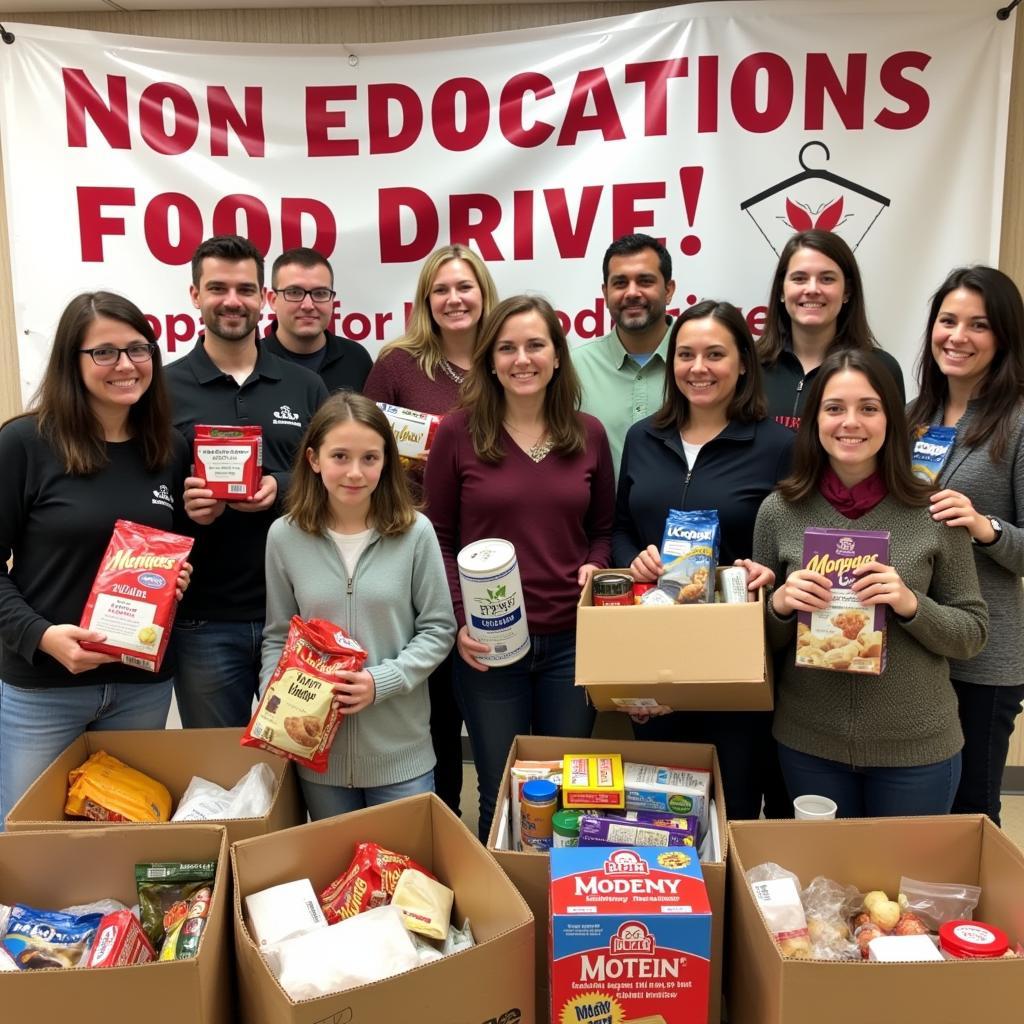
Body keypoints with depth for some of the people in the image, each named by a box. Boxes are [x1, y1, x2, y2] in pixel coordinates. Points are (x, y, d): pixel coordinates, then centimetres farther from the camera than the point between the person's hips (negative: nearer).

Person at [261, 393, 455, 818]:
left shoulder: (414, 532, -11)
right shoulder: (285, 536, -5)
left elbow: (438, 629, -4)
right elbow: (277, 638, 5)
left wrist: (382, 682, -16)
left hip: (400, 751, -1)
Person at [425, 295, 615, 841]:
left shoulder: (588, 434, 4)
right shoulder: (457, 432, -4)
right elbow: (439, 540, -1)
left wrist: (593, 567, -7)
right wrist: (460, 619, -12)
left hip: (571, 640, 2)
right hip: (488, 643, -2)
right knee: (500, 795, 13)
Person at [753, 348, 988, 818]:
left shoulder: (933, 513, -8)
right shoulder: (779, 511, -5)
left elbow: (973, 634, -2)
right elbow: (759, 639, 4)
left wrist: (911, 604, -20)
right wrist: (780, 604, -17)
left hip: (917, 747, -1)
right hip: (807, 744, 1)